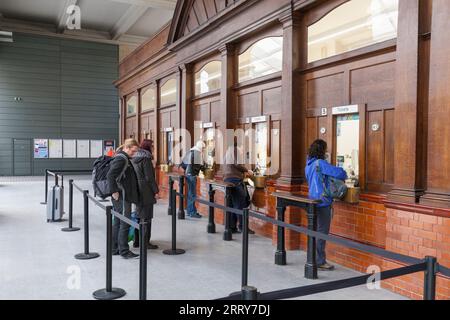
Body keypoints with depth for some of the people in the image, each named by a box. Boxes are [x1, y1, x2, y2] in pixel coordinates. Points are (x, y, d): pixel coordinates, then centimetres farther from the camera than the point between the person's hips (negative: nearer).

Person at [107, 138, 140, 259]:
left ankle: (115, 249, 22)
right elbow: (110, 175, -23)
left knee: (118, 222, 14)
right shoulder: (121, 159, -15)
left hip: (124, 196, 10)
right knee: (125, 223, -5)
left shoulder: (124, 158, 16)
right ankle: (124, 251, 2)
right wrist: (114, 191, -20)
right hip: (122, 197, -10)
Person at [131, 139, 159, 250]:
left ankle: (137, 241, 21)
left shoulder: (135, 158, 13)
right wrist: (156, 190, -10)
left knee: (139, 215, 15)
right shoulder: (146, 159, -14)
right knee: (146, 217, -2)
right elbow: (150, 177, -17)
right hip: (146, 192, -9)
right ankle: (145, 242, 3)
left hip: (137, 190, 9)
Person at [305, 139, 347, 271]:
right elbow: (339, 173, -20)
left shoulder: (309, 165, 12)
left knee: (316, 231, 16)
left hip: (313, 201, 9)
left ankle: (314, 259, 24)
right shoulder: (320, 163, -16)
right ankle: (320, 262, 4)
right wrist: (343, 176, 3)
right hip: (323, 202, -9)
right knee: (322, 232, -2)